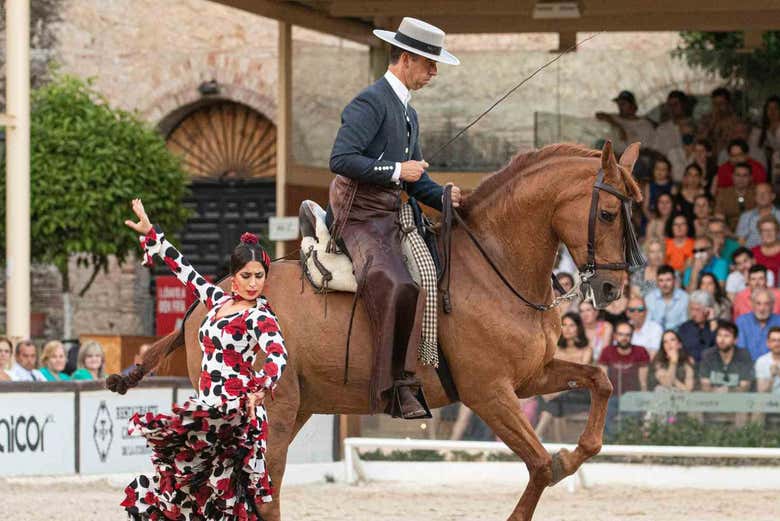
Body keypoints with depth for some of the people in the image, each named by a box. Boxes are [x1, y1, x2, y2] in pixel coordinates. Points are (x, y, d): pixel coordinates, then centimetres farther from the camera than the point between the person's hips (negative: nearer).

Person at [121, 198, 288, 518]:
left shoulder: (260, 316, -9)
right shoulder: (219, 300, 11)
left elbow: (278, 356, -27)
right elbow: (185, 270, 22)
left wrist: (261, 388, -47)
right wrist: (150, 234, 27)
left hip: (235, 408, -7)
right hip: (209, 404, 7)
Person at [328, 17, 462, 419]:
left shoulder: (407, 114, 22)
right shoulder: (371, 102, -9)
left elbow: (416, 180, 25)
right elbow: (341, 159, -20)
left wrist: (445, 197, 6)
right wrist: (396, 171, -17)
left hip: (391, 218, 10)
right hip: (360, 217, -10)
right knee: (398, 288, -30)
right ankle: (397, 389, -27)